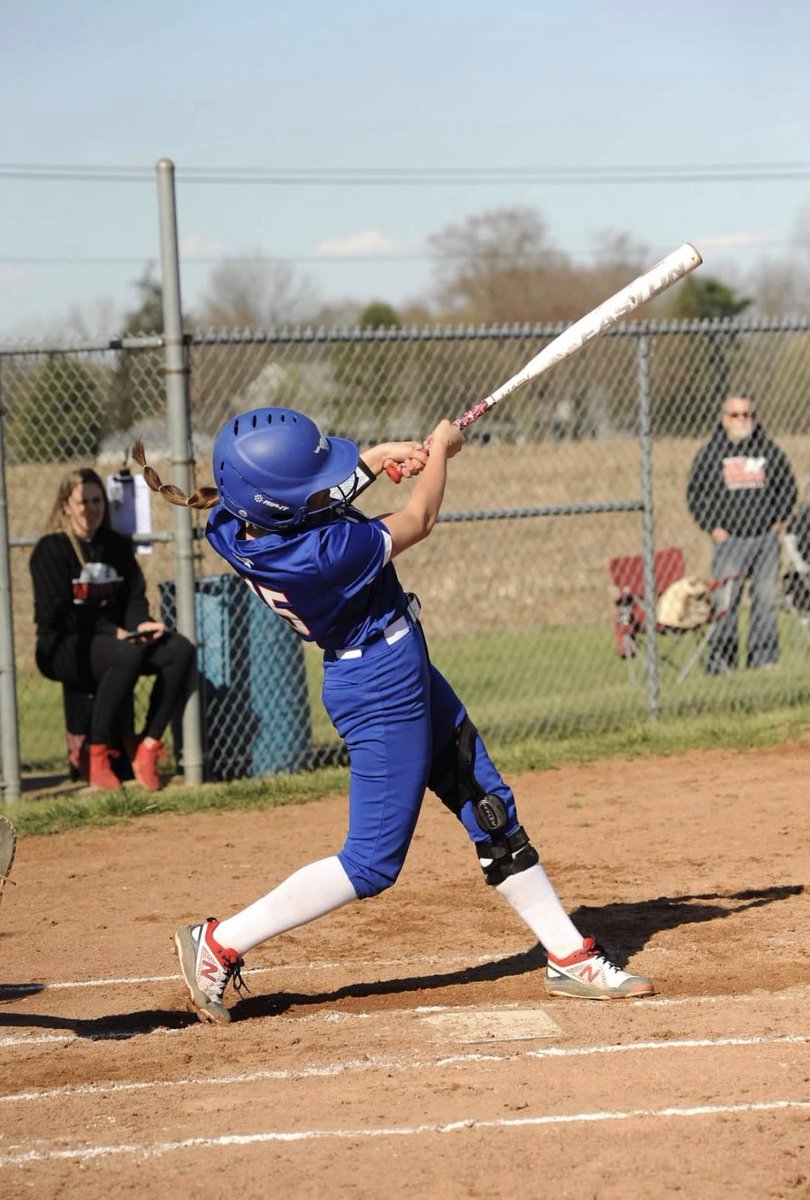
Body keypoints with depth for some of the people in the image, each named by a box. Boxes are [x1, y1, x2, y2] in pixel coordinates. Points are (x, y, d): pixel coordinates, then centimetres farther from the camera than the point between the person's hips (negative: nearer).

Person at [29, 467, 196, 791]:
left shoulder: (117, 546, 15)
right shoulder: (51, 549, -4)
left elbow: (135, 597, 12)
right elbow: (58, 613, -13)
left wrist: (140, 624, -12)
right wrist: (113, 631, -21)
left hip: (115, 639, 6)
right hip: (63, 648, -6)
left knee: (180, 650, -19)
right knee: (128, 655, -37)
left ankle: (147, 746, -19)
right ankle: (96, 758, -29)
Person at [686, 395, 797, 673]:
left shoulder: (770, 451, 9)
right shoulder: (710, 453, 5)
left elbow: (788, 487, 17)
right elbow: (695, 494, 7)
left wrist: (778, 520, 7)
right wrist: (713, 528, -1)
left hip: (765, 537, 2)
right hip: (728, 538, -2)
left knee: (766, 599, 3)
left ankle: (764, 659, 10)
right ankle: (719, 660, -2)